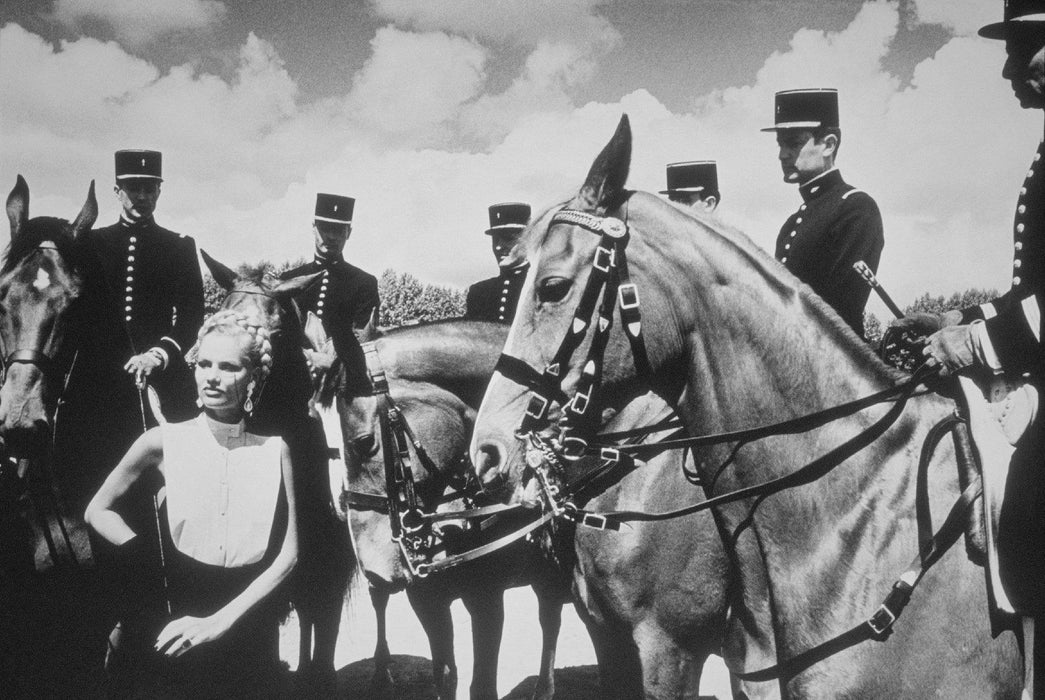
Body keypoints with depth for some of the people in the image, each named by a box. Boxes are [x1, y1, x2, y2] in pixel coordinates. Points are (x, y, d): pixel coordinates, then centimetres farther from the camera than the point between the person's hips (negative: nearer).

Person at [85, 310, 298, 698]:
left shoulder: (274, 449, -5)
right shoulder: (164, 442, -6)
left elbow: (288, 553, -6)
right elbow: (98, 510, 5)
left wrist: (221, 619, -13)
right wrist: (147, 557, -9)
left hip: (249, 621, 1)